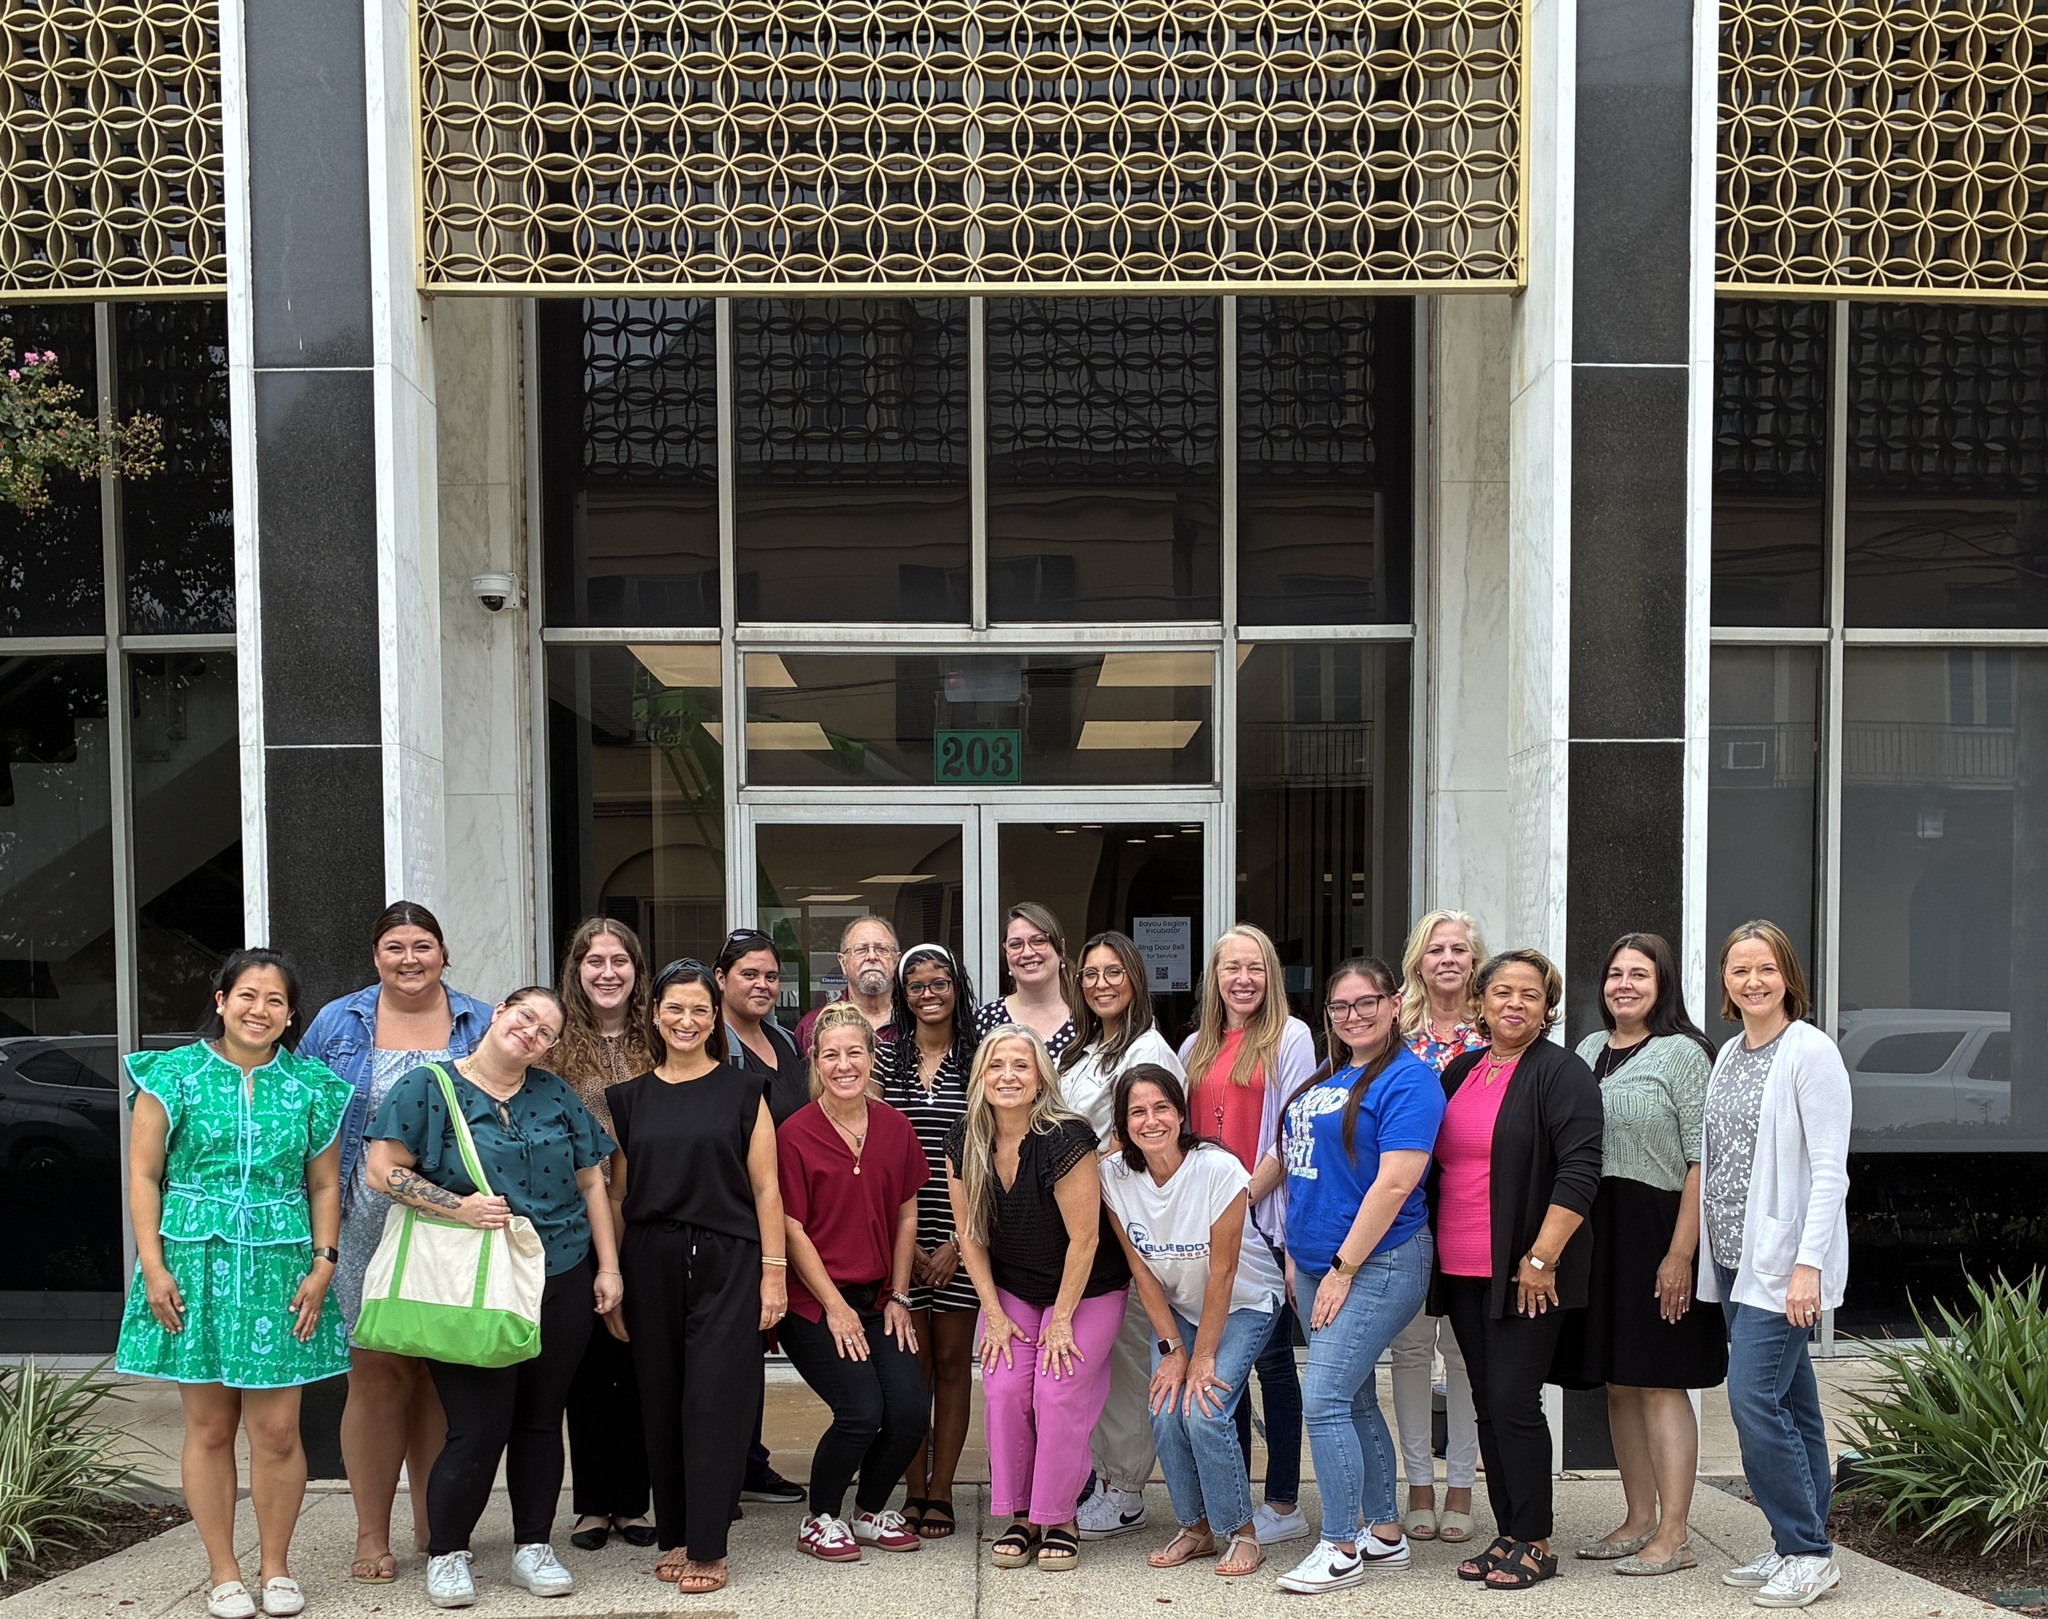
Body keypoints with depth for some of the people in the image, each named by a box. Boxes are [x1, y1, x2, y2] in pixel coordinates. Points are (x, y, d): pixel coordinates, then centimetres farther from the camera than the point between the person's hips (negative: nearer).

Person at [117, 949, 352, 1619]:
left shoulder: (310, 1086, 8)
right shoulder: (174, 1076, 2)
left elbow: (324, 1185, 10)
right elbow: (143, 1174, 1)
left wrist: (322, 1266, 1)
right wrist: (153, 1265, -6)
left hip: (280, 1268, 1)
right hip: (194, 1264, -1)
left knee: (277, 1432, 1)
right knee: (209, 1429, 5)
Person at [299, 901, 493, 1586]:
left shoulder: (482, 1026, 6)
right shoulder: (337, 1024, 5)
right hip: (364, 1228, -1)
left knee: (439, 1373, 7)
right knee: (376, 1371, -2)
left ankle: (433, 1524, 22)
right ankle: (372, 1536, 10)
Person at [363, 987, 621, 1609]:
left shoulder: (557, 1096, 9)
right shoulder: (428, 1088, -2)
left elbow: (592, 1183, 12)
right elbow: (384, 1171, -8)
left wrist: (607, 1267, 8)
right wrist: (458, 1206, -18)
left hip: (562, 1283, 4)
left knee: (541, 1419, 11)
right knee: (479, 1427, -5)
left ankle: (533, 1546, 24)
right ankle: (446, 1553, 15)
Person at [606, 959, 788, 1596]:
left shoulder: (742, 1092, 3)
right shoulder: (629, 1098, 10)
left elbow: (765, 1187, 1)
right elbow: (617, 1193, 11)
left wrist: (773, 1271, -5)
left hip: (726, 1263, -3)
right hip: (651, 1263, 3)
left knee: (714, 1400, -5)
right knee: (662, 1402, 6)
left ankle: (706, 1549, 2)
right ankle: (673, 1535, 19)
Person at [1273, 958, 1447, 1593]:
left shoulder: (1408, 1079, -12)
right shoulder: (1326, 1079, 14)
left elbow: (1394, 1184, -20)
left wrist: (1343, 1269, -18)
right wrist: (1296, 1256, 14)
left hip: (1375, 1265, -8)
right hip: (1317, 1266, 8)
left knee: (1323, 1401, -11)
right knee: (1356, 1402, 14)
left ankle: (1342, 1547, 1)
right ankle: (1385, 1534, 25)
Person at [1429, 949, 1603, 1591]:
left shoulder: (1561, 1073, -7)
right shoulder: (1460, 1070, 13)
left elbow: (1579, 1172, -15)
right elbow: (1436, 1161, 21)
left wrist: (1541, 1258, -19)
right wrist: (1434, 1251, 15)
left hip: (1528, 1274, -6)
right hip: (1463, 1272, 7)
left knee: (1513, 1401, -6)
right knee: (1489, 1404, 10)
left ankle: (1535, 1543, 7)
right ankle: (1507, 1534, 20)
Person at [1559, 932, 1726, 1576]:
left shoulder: (1682, 1052, -7)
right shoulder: (1587, 1051, 14)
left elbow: (1700, 1161, -12)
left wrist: (1681, 1251, -18)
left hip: (1656, 1229, -7)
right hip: (1593, 1231, 7)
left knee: (1659, 1383, -3)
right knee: (1617, 1383, 12)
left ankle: (1673, 1536, 4)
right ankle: (1639, 1520, 23)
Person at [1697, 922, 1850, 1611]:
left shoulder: (1809, 1050, -10)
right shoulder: (1729, 1055, 13)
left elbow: (1830, 1169, -15)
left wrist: (1808, 1263, -20)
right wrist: (1708, 1258, 14)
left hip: (1783, 1261, -7)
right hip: (1736, 1261, 8)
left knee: (1754, 1400, -11)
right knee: (1791, 1404, 12)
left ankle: (1809, 1552, 1)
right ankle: (1799, 1548, 19)